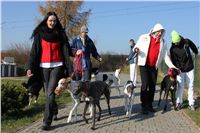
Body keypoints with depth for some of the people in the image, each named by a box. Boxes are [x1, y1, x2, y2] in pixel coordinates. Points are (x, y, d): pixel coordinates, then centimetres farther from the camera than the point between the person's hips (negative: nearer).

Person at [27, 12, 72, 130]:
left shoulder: (60, 34, 6)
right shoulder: (39, 34, 6)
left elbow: (66, 50, 2)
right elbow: (34, 52, 1)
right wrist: (30, 67, -7)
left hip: (57, 66, -2)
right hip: (44, 66, 2)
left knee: (50, 92, -12)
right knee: (48, 92, 8)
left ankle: (47, 121, -10)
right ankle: (54, 111, 34)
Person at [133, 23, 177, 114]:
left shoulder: (163, 42, 8)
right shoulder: (144, 38, 1)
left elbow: (165, 56, 8)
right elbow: (136, 47, 7)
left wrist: (172, 66, -1)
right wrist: (136, 49, -18)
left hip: (154, 66, 4)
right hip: (144, 65, -3)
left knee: (152, 86, 5)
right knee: (145, 85, -11)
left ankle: (150, 105, 16)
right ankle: (144, 106, -5)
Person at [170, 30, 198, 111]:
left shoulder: (187, 42, -8)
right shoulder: (172, 49, -10)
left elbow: (193, 46, 14)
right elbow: (174, 61, -9)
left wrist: (196, 52, 28)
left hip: (190, 69, 1)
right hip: (180, 70, -1)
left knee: (190, 86, 5)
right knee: (180, 86, 2)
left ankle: (191, 103, 12)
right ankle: (179, 103, 12)